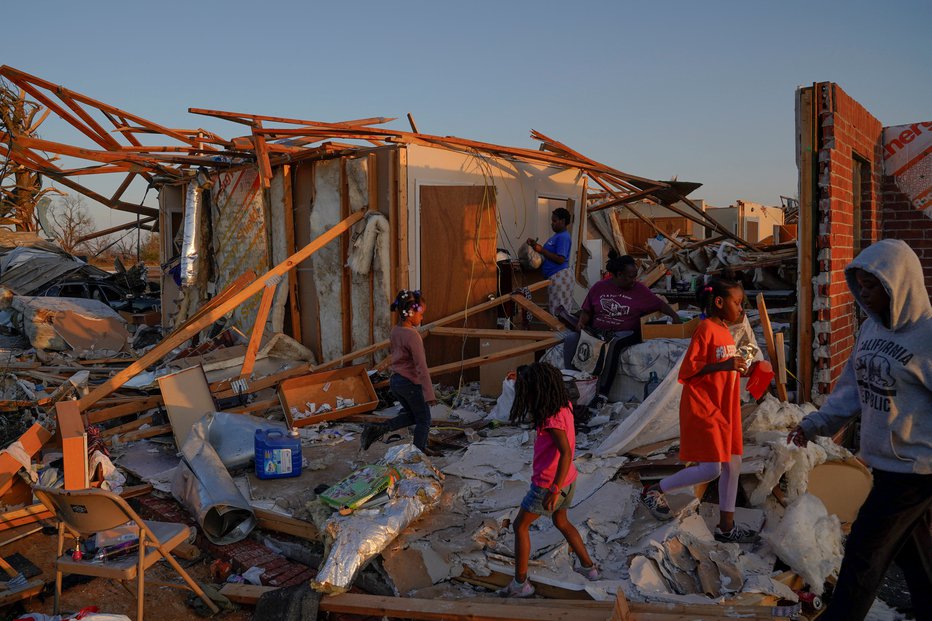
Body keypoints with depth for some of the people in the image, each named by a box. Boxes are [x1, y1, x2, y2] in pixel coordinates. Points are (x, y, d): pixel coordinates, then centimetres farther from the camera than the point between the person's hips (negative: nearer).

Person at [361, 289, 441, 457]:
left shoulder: (395, 331, 3)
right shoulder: (413, 335, -22)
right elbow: (421, 367, -24)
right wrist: (429, 394, -23)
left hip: (395, 381, 8)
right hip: (411, 383, -8)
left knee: (411, 415, 23)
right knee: (424, 420, 11)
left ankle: (378, 429, 8)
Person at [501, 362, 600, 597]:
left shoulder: (552, 418, -29)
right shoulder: (563, 405, -3)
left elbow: (566, 453, -36)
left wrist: (554, 490, -34)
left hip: (549, 485, -8)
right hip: (568, 479, 9)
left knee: (520, 526, 10)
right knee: (561, 522, 31)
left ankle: (521, 583, 15)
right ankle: (588, 567, 41)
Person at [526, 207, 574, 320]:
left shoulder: (563, 237, -14)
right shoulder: (557, 235, 19)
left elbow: (560, 259, -21)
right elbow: (549, 252, 23)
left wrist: (541, 250, -17)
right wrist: (536, 245, 9)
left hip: (559, 276, -10)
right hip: (554, 276, 10)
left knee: (559, 310, -8)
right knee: (559, 310, 11)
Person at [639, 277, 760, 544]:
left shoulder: (724, 329, 12)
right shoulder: (706, 328, -15)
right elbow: (687, 371, -20)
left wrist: (739, 370, 8)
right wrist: (724, 365, -26)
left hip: (724, 409, 9)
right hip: (703, 408, -9)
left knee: (732, 464, 10)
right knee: (710, 469, -8)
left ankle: (726, 526, 20)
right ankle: (654, 491, 10)